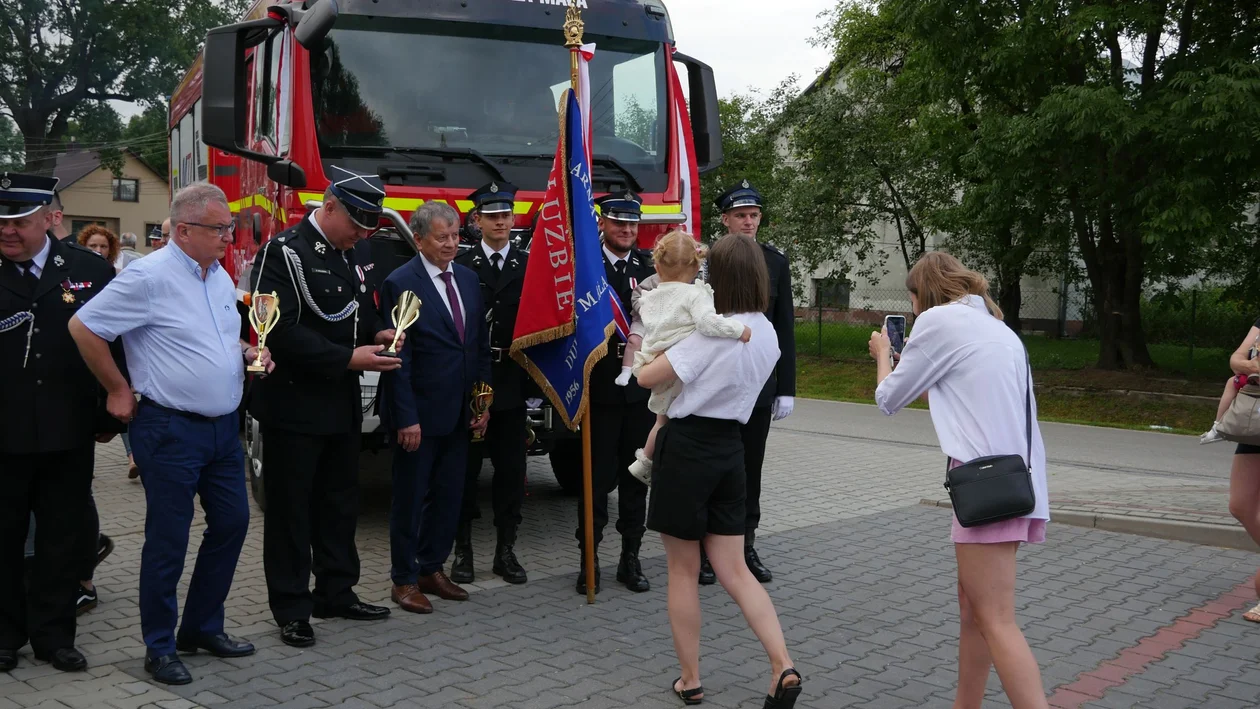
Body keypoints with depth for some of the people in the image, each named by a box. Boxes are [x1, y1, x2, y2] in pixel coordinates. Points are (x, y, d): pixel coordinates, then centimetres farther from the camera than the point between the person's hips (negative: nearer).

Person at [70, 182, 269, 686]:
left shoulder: (220, 277, 11)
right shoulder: (149, 277, -14)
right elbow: (83, 327, -11)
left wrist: (247, 352, 3)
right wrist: (118, 390, -5)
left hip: (223, 425, 8)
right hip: (171, 430, -8)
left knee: (231, 523, 13)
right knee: (168, 541, 2)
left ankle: (203, 627, 29)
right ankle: (160, 648, 17)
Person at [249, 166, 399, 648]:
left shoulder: (347, 257, 11)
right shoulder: (284, 253, -14)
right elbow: (282, 334, -22)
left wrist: (377, 334, 1)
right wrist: (350, 359, -24)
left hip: (342, 406, 8)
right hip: (295, 407, -8)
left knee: (339, 504, 15)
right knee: (291, 510, 3)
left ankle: (336, 593, 27)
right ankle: (291, 609, 12)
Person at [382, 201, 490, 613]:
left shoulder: (469, 280, 9)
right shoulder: (400, 284, -10)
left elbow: (481, 346, 12)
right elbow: (398, 356, -14)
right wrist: (406, 418, -17)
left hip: (460, 413, 6)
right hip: (420, 414, -6)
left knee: (449, 496, 13)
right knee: (410, 498, 6)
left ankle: (432, 569, 28)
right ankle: (404, 580, 18)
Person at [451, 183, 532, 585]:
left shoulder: (530, 265, 6)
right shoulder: (460, 266, 2)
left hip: (511, 383, 2)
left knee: (511, 469, 6)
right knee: (465, 469, 6)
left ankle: (506, 551, 17)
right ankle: (462, 550, 16)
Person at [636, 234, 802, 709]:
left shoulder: (713, 334, -18)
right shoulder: (768, 335, 5)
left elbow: (648, 378, -14)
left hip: (687, 449, -6)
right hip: (729, 449, 6)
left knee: (683, 571, 8)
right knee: (734, 570, 11)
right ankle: (783, 668, -3)